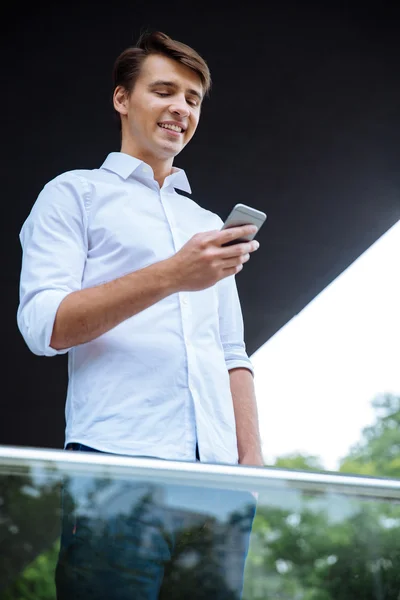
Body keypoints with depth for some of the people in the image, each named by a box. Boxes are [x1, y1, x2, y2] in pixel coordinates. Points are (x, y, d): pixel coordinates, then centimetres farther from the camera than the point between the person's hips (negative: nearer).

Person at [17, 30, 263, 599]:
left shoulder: (209, 224, 28)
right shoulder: (74, 194, 10)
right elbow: (43, 325, -4)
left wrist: (252, 460, 9)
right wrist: (169, 276, -13)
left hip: (215, 469, 5)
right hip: (115, 459, -5)